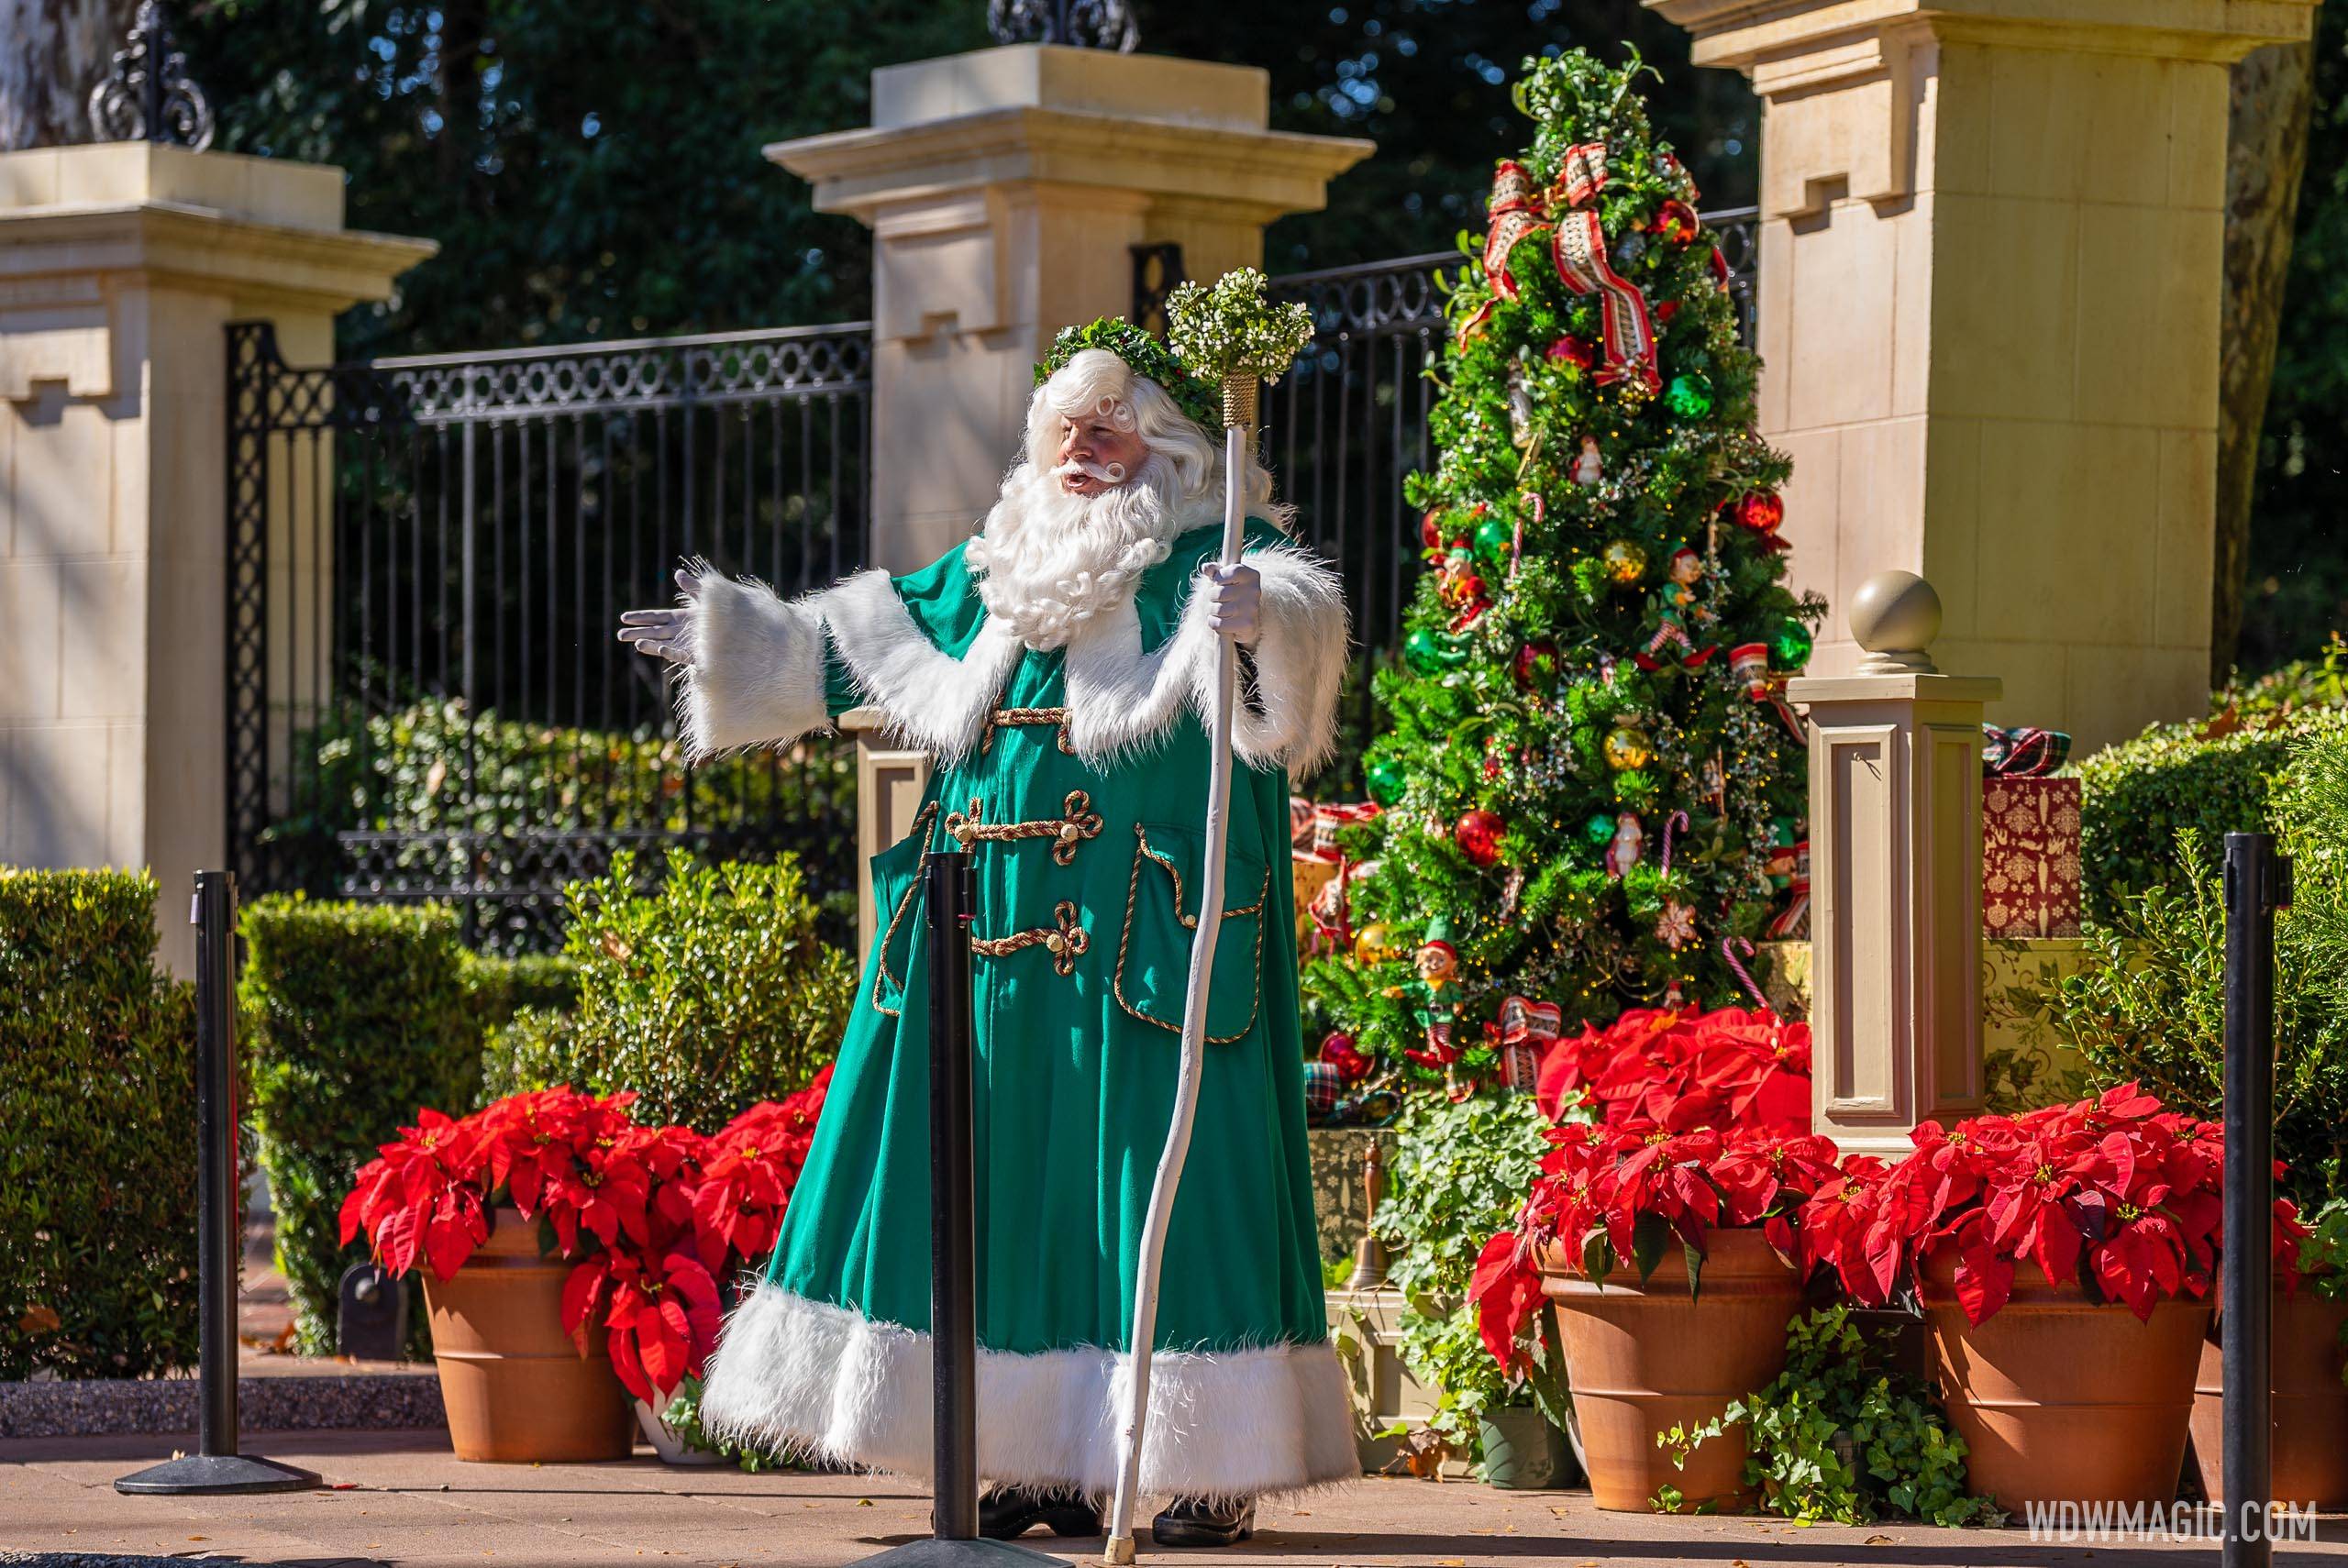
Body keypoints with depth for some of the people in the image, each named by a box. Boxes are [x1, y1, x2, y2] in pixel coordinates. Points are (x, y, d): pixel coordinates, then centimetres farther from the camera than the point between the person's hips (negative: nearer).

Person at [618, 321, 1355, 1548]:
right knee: (1011, 1185, 7)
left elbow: (1300, 609, -23)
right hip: (998, 935, 7)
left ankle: (1210, 1467, -5)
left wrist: (1260, 620, -44)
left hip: (1144, 932, -7)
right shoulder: (998, 569, 18)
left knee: (1159, 1169, -9)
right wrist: (731, 645, 31)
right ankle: (1047, 1461, 13)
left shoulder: (1209, 559, -2)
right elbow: (865, 640, 31)